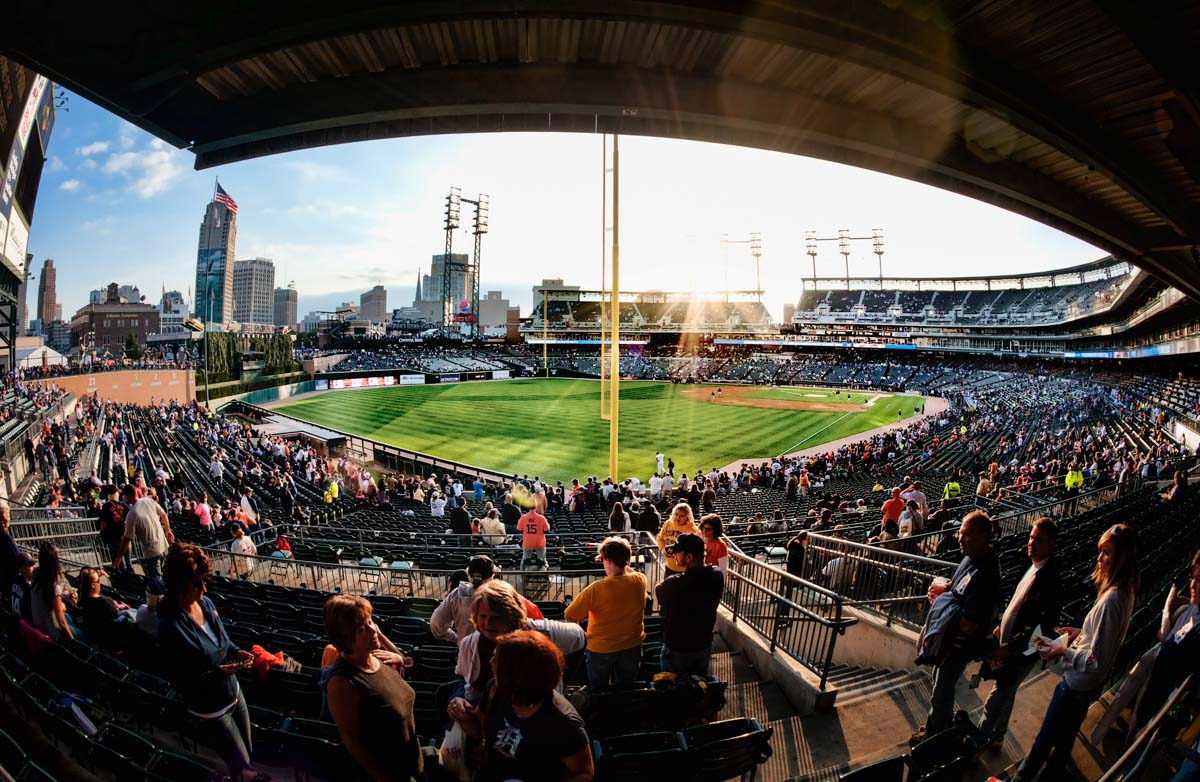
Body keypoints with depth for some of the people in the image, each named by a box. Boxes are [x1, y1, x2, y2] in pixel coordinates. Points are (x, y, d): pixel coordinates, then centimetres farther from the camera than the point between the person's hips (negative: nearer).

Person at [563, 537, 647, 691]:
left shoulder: (595, 589, -29)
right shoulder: (640, 581, -18)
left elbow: (569, 616, -21)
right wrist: (620, 562, 1)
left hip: (601, 649, -3)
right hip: (631, 647, 3)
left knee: (598, 693, 23)